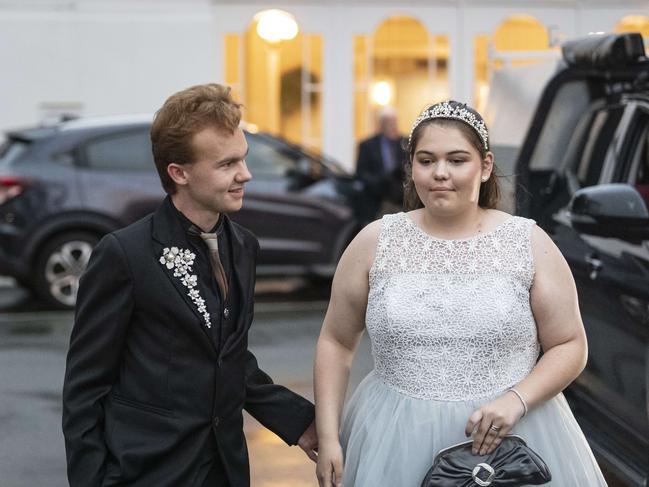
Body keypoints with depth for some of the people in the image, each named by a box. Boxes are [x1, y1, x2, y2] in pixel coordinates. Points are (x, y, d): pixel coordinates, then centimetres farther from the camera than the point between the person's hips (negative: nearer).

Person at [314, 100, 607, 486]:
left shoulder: (530, 244, -3)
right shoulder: (375, 243, -1)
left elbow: (570, 346, 0)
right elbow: (336, 342, 6)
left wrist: (516, 400, -16)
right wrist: (328, 436, -1)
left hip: (508, 439, -1)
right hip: (396, 441, 1)